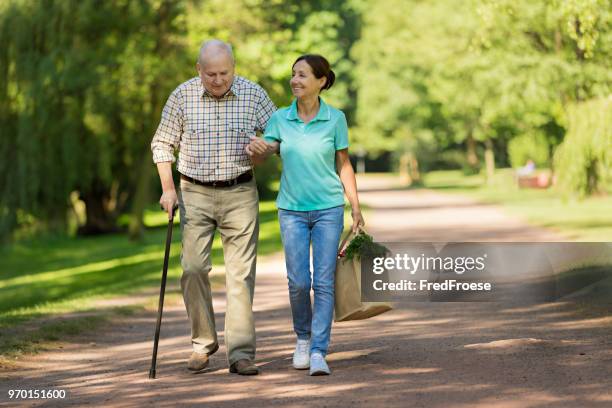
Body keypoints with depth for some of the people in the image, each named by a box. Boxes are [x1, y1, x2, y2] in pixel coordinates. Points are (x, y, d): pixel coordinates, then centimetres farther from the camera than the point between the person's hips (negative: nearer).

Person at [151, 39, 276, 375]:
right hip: (196, 194, 1)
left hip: (240, 193, 0)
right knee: (193, 268, -4)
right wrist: (168, 189, -3)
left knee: (241, 272, -4)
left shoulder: (253, 94, -1)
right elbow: (162, 143, 6)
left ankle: (240, 353, -3)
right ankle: (203, 341, 13)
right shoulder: (182, 96, -1)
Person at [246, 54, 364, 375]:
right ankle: (303, 338, 24)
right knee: (298, 281, -1)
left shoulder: (335, 119, -4)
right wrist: (255, 149, -25)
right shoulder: (280, 118, 0)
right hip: (292, 209, 1)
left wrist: (356, 208, 1)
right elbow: (259, 155, 0)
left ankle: (318, 352, -5)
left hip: (328, 209, -1)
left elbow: (344, 165, 4)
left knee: (324, 281, -7)